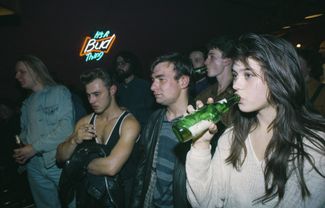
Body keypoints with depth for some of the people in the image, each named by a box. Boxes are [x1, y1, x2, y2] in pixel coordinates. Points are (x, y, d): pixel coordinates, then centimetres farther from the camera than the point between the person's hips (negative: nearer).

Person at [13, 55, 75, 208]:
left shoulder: (59, 92, -5)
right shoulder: (27, 103, 15)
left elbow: (66, 127, -16)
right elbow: (25, 132, 17)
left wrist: (34, 148, -15)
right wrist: (21, 152, -3)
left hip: (60, 163, -6)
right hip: (34, 165, 6)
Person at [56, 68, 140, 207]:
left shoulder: (129, 123, -21)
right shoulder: (85, 122, -1)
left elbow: (111, 167, -30)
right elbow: (60, 157, 1)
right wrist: (74, 140, -20)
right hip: (85, 195, 5)